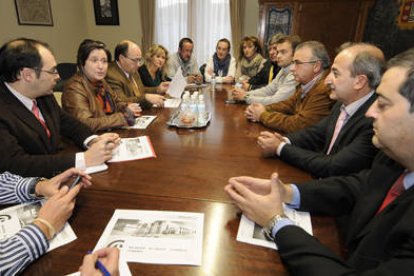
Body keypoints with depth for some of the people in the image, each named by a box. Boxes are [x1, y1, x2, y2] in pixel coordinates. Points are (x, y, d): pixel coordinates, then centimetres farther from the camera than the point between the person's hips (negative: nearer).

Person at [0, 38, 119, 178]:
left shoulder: (43, 95, 0)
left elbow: (67, 122, 12)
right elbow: (14, 163, -26)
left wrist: (94, 141, -8)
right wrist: (84, 159, -28)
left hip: (59, 173, 6)